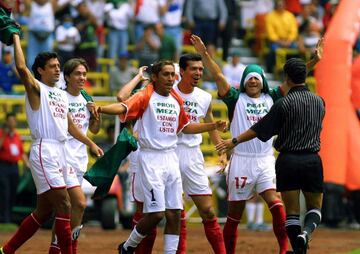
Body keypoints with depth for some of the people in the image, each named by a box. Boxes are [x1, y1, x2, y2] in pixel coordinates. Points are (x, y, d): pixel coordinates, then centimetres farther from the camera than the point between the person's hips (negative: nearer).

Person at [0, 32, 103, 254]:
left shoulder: (61, 95, 20)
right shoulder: (36, 89, -3)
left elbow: (70, 125, 27)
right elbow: (22, 67, -21)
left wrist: (91, 144, 25)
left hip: (60, 153, 8)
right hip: (44, 151, -8)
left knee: (44, 211, 11)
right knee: (64, 206, -14)